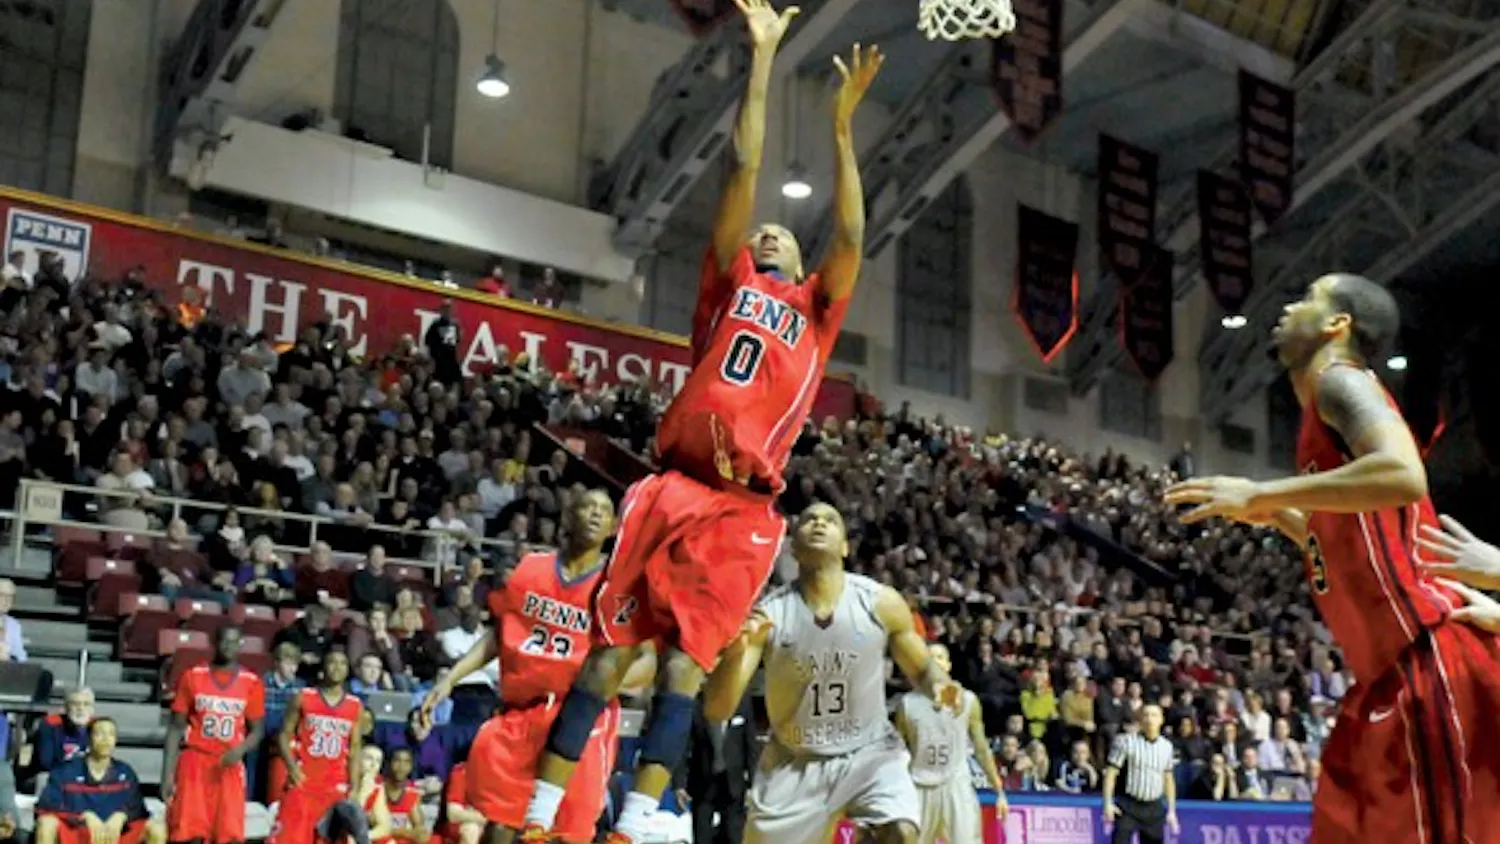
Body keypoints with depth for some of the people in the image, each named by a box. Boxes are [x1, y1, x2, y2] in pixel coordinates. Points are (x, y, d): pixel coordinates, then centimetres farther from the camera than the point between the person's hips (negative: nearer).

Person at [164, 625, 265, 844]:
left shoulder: (252, 683, 3)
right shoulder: (192, 677, 2)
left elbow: (256, 731, 7)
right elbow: (176, 728, 2)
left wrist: (240, 750, -15)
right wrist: (168, 773, -5)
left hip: (229, 766, 1)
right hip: (194, 762, -1)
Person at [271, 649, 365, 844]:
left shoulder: (356, 706, 6)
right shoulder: (303, 698, 0)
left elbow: (355, 749, 8)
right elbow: (285, 735, 3)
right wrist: (292, 767, -12)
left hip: (335, 785, 2)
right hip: (302, 781, -2)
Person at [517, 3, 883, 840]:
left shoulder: (816, 309, 22)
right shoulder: (729, 285, 20)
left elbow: (851, 236, 10)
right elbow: (746, 169, 17)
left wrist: (843, 123, 12)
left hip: (745, 508, 1)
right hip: (677, 486, 0)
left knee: (687, 660, -4)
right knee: (613, 645, -3)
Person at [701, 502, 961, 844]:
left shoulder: (881, 602, -12)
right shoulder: (768, 613, -15)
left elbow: (922, 669, 5)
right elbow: (716, 712, -18)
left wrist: (939, 685, -20)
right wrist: (736, 652, -37)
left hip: (869, 751, 0)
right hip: (793, 761, 0)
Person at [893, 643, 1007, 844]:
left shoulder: (967, 701, 2)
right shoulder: (907, 703, 1)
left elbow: (981, 748, 7)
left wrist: (999, 791, 4)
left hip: (957, 786, -1)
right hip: (920, 789, 1)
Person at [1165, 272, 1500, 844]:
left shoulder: (1341, 380, -5)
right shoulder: (1333, 399, 22)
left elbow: (1403, 476, -28)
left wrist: (1260, 495, -21)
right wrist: (1278, 517, 29)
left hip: (1429, 658, -10)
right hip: (1394, 669, 10)